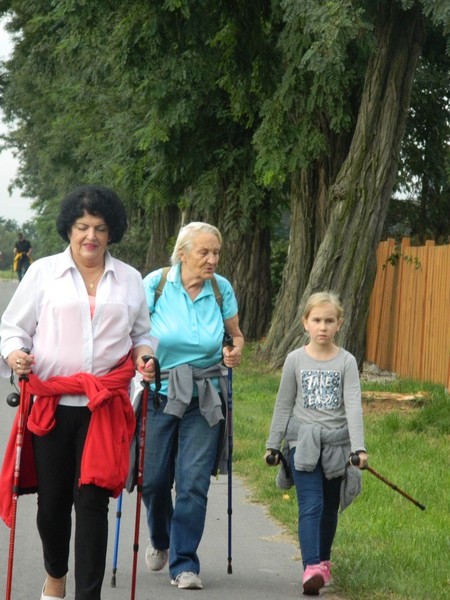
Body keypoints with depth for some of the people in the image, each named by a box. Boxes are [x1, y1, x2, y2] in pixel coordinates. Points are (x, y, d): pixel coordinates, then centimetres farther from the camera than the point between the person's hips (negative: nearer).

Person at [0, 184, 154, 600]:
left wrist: (144, 353, 1)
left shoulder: (130, 280, 12)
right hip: (51, 404, 0)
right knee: (52, 500, 7)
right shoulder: (43, 272, 6)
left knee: (92, 501, -6)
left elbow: (141, 334, 23)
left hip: (106, 407, 0)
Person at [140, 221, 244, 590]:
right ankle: (160, 541, 36)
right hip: (158, 393, 0)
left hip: (204, 398, 1)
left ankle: (184, 565, 2)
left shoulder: (222, 289, -1)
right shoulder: (155, 284, -7)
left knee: (194, 482, -7)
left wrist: (236, 353, -9)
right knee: (154, 478, 6)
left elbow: (236, 335, 12)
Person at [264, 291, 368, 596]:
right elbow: (284, 405, 9)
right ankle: (312, 568, -23)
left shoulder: (346, 362, 0)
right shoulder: (295, 360, 2)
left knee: (329, 508, 12)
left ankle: (323, 561, 31)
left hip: (336, 442, 1)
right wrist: (273, 445, 11)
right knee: (311, 505, -14)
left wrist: (359, 447, -16)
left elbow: (353, 406, -7)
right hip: (303, 441, -1)